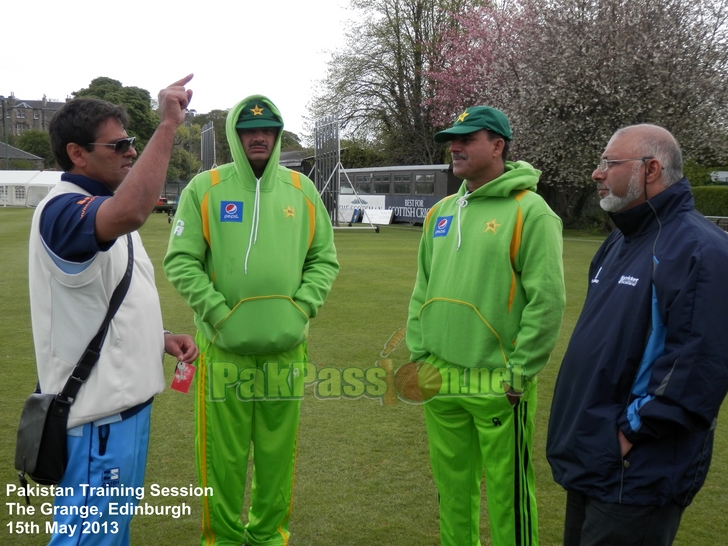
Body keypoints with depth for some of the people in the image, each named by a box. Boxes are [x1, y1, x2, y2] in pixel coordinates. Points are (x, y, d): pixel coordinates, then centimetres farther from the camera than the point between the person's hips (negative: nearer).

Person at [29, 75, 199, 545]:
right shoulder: (63, 210, -19)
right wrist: (168, 125, -36)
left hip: (125, 400, 10)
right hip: (98, 412, -10)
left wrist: (161, 339, 6)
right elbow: (130, 213, -44)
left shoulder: (101, 211, 14)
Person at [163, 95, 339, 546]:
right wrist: (219, 314, -11)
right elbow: (180, 261, -3)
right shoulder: (204, 188, 0)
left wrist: (302, 308, -4)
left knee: (278, 448, 12)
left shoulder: (302, 190, 7)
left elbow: (324, 259, 10)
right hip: (224, 344, -2)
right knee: (224, 450, 6)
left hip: (286, 344, 2)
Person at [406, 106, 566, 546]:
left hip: (497, 385, -6)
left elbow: (547, 301, -14)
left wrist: (519, 373, -14)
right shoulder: (442, 212, 11)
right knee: (452, 486, 19)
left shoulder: (529, 212, -10)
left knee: (506, 493, 7)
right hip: (440, 379, 6)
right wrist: (419, 355, 10)